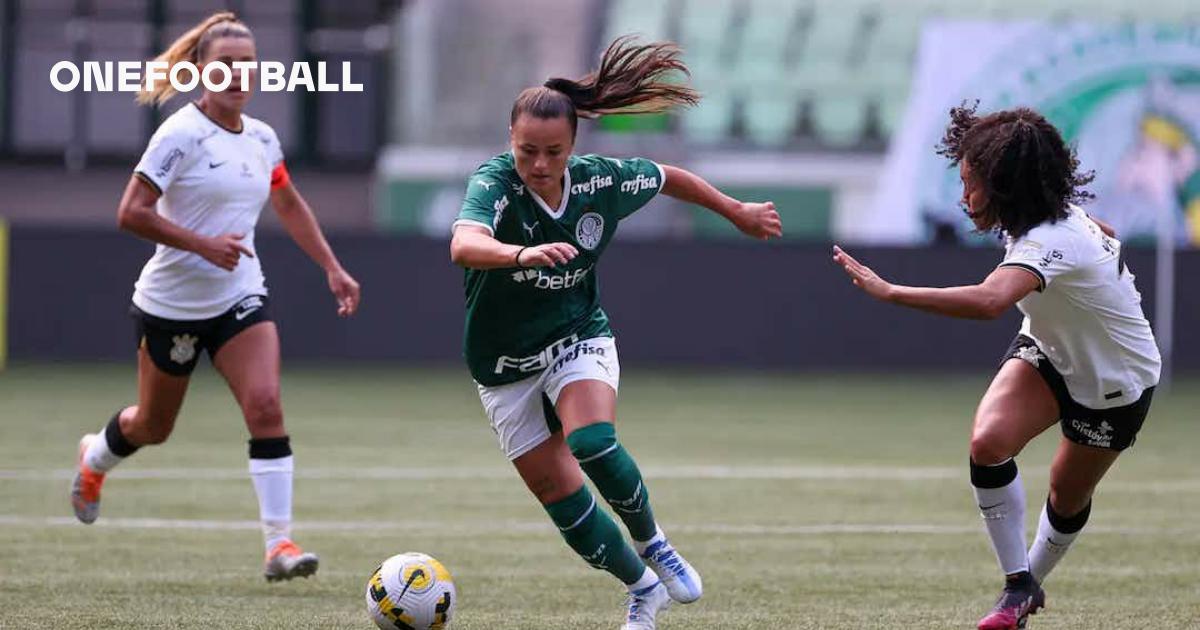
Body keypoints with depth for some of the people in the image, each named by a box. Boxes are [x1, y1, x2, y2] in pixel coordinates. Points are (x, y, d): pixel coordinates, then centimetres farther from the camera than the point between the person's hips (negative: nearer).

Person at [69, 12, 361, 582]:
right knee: (153, 425, 13)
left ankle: (279, 544, -19)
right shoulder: (181, 134, -16)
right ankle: (94, 458, 49)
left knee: (265, 405, -17)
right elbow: (131, 214, -20)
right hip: (173, 302, -4)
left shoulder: (262, 138, 4)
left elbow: (289, 205, 21)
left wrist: (332, 268, 15)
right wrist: (203, 243, -27)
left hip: (240, 299, 4)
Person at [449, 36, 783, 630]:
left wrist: (737, 211, 19)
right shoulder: (495, 182, -25)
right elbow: (464, 244, -47)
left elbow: (667, 178, 8)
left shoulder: (602, 180, -14)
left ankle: (652, 543, -3)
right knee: (561, 498, 0)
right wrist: (523, 255, -67)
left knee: (592, 443, -29)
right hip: (506, 365, 0)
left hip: (579, 340, 1)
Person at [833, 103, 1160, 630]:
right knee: (988, 440, -20)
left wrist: (890, 292, -61)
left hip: (1115, 383, -6)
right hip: (1049, 353, 6)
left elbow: (989, 300, -59)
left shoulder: (1051, 242, -40)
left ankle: (1031, 580, 40)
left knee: (1069, 495, 10)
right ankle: (1018, 587, -8)